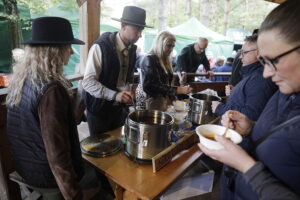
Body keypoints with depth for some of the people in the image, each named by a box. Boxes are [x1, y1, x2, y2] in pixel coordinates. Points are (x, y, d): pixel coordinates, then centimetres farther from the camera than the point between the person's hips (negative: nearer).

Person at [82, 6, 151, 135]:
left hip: (119, 107, 6)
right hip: (99, 106, -5)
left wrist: (127, 94, -3)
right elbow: (88, 82, -21)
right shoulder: (100, 47, -19)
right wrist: (114, 95, -32)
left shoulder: (132, 49, 2)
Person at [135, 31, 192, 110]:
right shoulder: (149, 59, -16)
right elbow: (151, 86, -27)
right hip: (147, 103, -7)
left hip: (161, 103, 8)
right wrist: (178, 90, -29)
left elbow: (166, 83, 11)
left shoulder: (165, 60, 8)